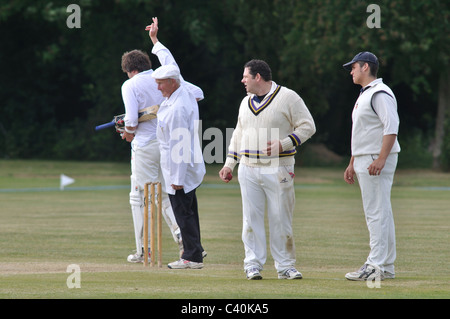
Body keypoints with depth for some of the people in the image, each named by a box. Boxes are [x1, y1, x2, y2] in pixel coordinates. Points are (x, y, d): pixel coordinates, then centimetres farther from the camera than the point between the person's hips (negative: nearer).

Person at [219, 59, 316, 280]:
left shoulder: (288, 98, -4)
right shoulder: (246, 102, 15)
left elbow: (307, 126, -6)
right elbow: (238, 134, 22)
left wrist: (284, 144, -18)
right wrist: (229, 164, 15)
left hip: (278, 169, -5)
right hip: (248, 169, 5)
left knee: (280, 218, -1)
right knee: (251, 218, 2)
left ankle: (285, 265, 7)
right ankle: (253, 264, 7)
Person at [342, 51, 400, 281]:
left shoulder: (380, 94, -12)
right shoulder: (364, 95, 21)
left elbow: (392, 127, -23)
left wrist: (381, 159, -30)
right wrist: (352, 164, 24)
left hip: (378, 161, -11)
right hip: (364, 161, 11)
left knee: (377, 213, -12)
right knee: (378, 214, 11)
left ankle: (377, 266, -14)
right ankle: (386, 267, 13)